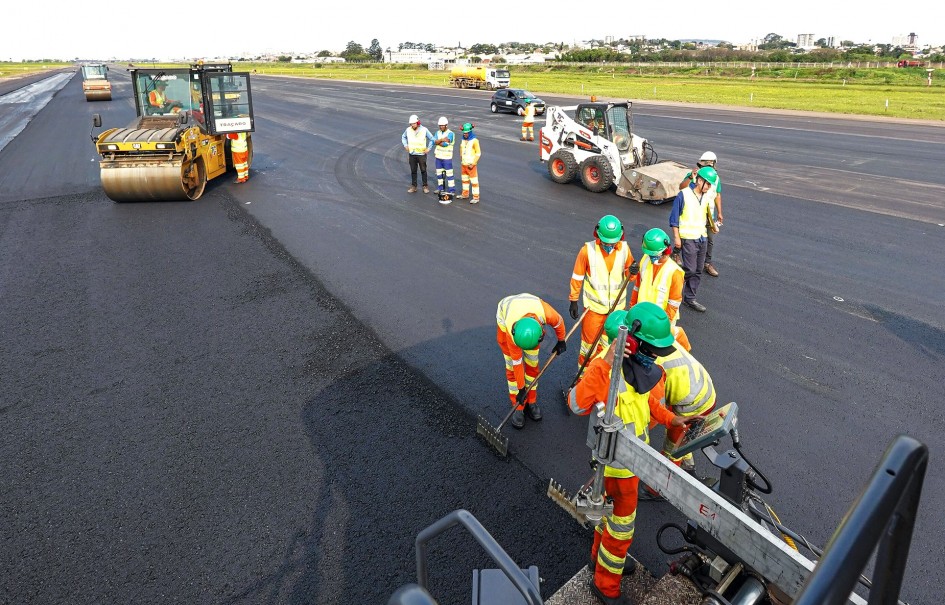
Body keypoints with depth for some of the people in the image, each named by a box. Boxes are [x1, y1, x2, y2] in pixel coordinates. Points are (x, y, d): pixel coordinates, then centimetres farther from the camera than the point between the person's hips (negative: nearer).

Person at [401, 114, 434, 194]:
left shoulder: (424, 130, -9)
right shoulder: (408, 130, -2)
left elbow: (432, 139, 0)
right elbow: (403, 137, 18)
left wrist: (428, 148, -4)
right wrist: (405, 145, 7)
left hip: (421, 154, -3)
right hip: (412, 154, 3)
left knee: (423, 171, 4)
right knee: (413, 171, 8)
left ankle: (425, 186, 14)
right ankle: (413, 187, 17)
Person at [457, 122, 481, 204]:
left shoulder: (474, 141, -14)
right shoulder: (463, 140, 6)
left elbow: (478, 153, -13)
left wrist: (473, 163, -17)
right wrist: (461, 157, 16)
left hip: (471, 164, -7)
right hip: (464, 164, 7)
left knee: (474, 181, -4)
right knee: (465, 179, 18)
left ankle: (476, 197, -1)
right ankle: (465, 194, 33)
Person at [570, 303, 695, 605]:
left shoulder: (642, 363, -7)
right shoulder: (608, 367, -34)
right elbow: (578, 405, -50)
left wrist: (669, 418, 6)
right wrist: (605, 363, -54)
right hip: (618, 459, -8)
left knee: (612, 505, 29)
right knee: (622, 522, 10)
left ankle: (600, 555, 55)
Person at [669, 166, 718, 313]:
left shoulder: (707, 196, 7)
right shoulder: (684, 195, -12)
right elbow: (674, 217, -10)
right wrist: (676, 237, -12)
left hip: (701, 238, 7)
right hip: (688, 238, -6)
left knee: (698, 271, 9)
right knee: (690, 269, -10)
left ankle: (689, 298, 19)